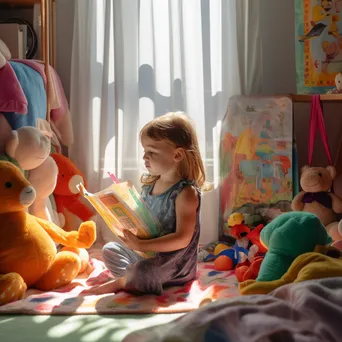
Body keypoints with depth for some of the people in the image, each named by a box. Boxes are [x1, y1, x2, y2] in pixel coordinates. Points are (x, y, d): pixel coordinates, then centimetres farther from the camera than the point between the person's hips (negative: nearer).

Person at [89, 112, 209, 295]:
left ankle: (120, 282, -2)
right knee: (110, 249, 11)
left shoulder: (186, 192, -20)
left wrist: (141, 245, -30)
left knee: (144, 269, -33)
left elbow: (182, 239, -26)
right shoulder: (149, 185, 5)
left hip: (175, 264, -9)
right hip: (146, 253, 9)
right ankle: (135, 280, -11)